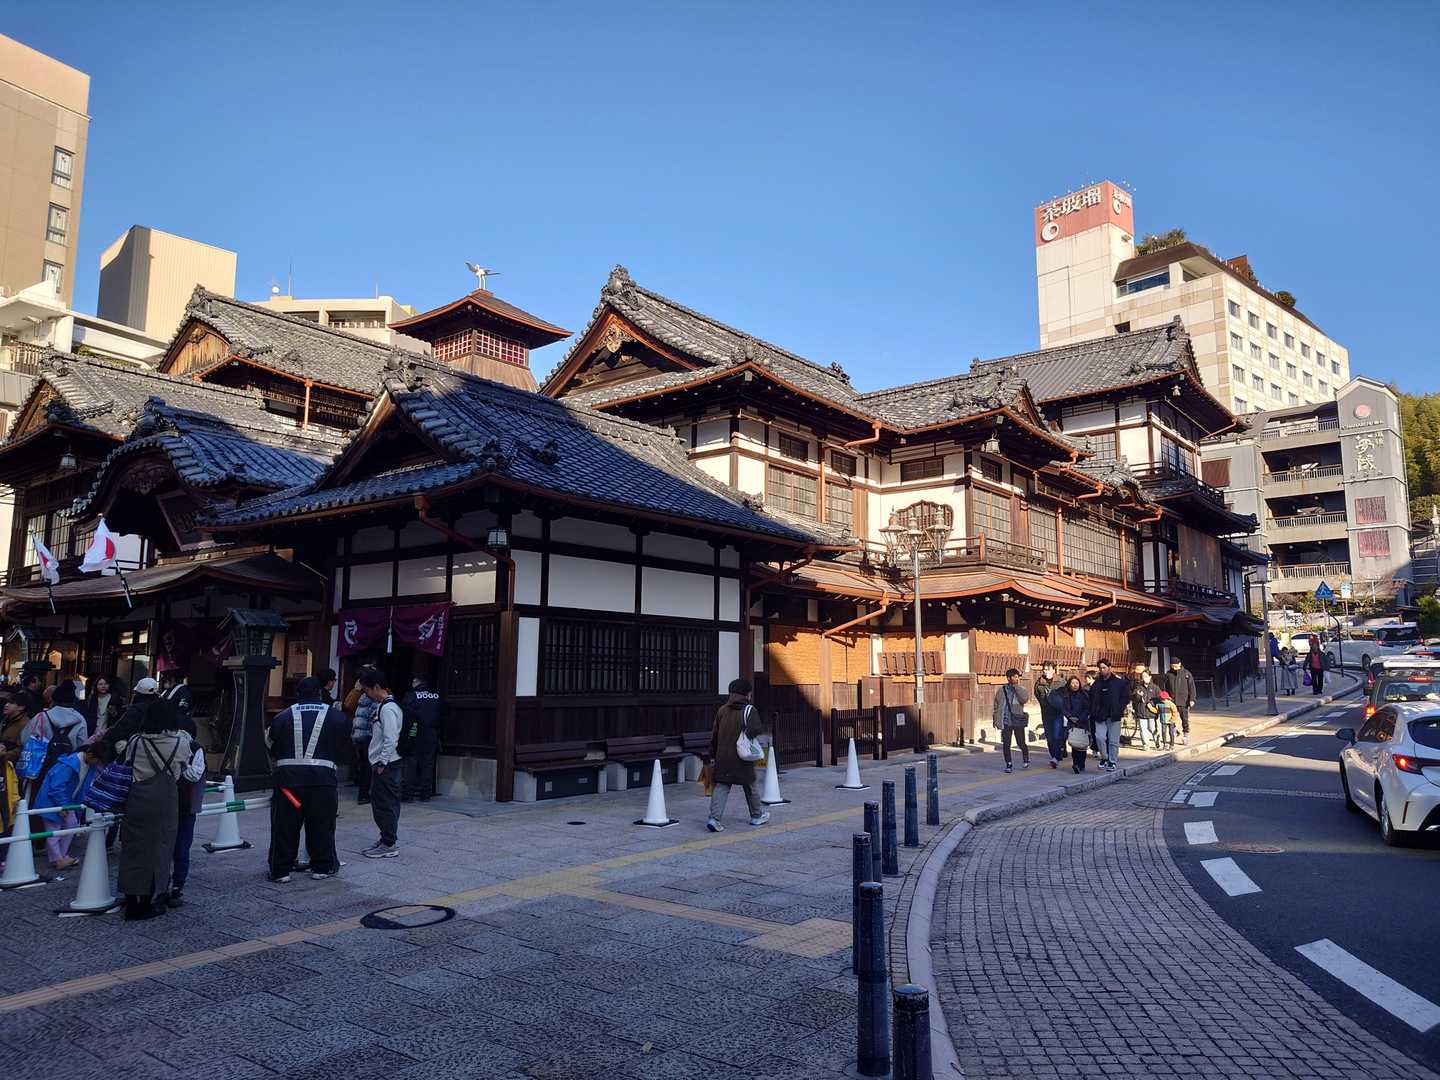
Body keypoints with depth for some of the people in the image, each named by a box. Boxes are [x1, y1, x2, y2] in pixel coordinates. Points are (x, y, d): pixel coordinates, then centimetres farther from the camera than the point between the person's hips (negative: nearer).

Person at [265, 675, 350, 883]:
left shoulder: (283, 716, 6)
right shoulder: (336, 716, 4)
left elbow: (273, 750, 12)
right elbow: (342, 751, 8)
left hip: (288, 776, 1)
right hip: (322, 778, -1)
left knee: (284, 824, 10)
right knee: (321, 825, 11)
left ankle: (280, 870, 15)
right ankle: (322, 867, 19)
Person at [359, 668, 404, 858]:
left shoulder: (388, 709, -17)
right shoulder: (381, 706, 13)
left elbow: (391, 739, -21)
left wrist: (382, 764, -17)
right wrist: (378, 763, 17)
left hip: (386, 766, -10)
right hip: (380, 763, 10)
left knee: (385, 804, -3)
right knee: (379, 803, 16)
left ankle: (390, 845, 5)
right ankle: (388, 840, 24)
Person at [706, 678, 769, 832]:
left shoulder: (721, 710, 8)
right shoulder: (749, 710, -7)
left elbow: (714, 735, 10)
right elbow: (754, 730, -23)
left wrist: (713, 756, 16)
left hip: (723, 757, 3)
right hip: (742, 757, -3)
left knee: (721, 786, 2)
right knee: (750, 786, 14)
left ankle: (715, 818, -14)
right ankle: (757, 815, 30)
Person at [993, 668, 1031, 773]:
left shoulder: (1021, 690, 3)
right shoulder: (1001, 690, 5)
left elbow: (1024, 699, -19)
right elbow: (995, 705, 13)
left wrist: (1016, 687, -15)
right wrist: (995, 719, 10)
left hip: (1018, 721, -1)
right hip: (1006, 721, 1)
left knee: (1021, 743, 4)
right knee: (1006, 744, -2)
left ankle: (1026, 759, 33)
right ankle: (1009, 764, 13)